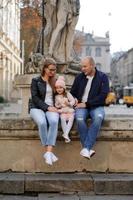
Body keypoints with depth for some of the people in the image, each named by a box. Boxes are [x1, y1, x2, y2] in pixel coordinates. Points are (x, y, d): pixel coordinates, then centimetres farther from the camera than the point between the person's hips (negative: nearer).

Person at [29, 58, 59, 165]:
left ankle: (49, 152, -39)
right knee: (42, 122, -36)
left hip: (51, 108, 2)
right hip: (37, 108, -2)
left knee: (54, 121, -34)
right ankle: (46, 151, -27)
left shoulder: (55, 81, 16)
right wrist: (47, 107, -15)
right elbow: (35, 97, -3)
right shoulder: (36, 81, 6)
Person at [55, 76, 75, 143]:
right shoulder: (56, 96, 8)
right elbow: (56, 104, 12)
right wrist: (58, 106, -10)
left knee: (71, 119, -26)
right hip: (62, 111, 0)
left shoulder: (67, 94, 3)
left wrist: (69, 103, -21)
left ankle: (66, 133, -27)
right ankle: (66, 135, -26)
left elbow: (73, 101, -3)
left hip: (70, 110, 0)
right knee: (63, 118, -28)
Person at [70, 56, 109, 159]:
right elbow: (73, 92, 19)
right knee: (79, 118, -33)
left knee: (98, 117, -36)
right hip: (82, 105, 2)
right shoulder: (80, 77, 9)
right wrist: (75, 101, -5)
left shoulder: (103, 77, 0)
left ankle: (86, 148, -35)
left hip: (96, 106, -2)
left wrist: (87, 104, -15)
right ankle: (89, 149, -28)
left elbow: (103, 95, -10)